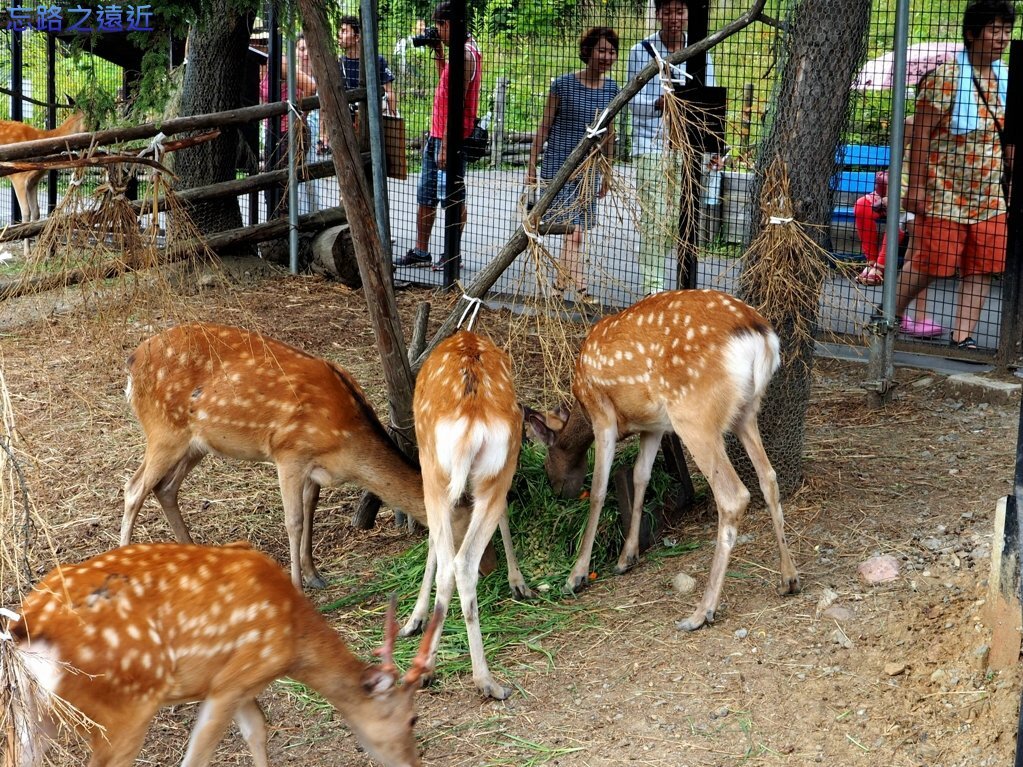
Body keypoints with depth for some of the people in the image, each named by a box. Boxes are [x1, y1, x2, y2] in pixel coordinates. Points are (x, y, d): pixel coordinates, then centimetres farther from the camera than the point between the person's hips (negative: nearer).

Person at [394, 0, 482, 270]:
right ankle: (420, 252, 19)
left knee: (454, 199, -1)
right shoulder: (461, 52, 15)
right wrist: (438, 53, 18)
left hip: (451, 139, -10)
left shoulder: (465, 55, -16)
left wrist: (445, 146, -22)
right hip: (438, 136, 10)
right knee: (425, 197, 13)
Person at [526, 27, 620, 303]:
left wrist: (607, 174, 19)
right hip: (558, 168, -5)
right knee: (573, 233, -14)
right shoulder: (563, 85, -8)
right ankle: (582, 290, -21)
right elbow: (544, 127, -2)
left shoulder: (611, 89, 6)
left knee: (576, 233, 8)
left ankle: (559, 285, 23)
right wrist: (531, 167, -2)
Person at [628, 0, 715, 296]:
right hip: (651, 146, -2)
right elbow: (634, 101, 2)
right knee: (653, 220, -5)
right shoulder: (641, 51, 2)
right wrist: (657, 104, -21)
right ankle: (651, 287, -1)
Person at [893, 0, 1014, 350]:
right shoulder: (946, 78, -11)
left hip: (990, 196, 6)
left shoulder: (1005, 79, 9)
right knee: (929, 264, -1)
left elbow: (1008, 136, 18)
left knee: (981, 269, 2)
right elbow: (921, 133, -11)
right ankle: (890, 316, 19)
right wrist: (916, 186, -14)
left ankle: (963, 336, 7)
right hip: (944, 193, -6)